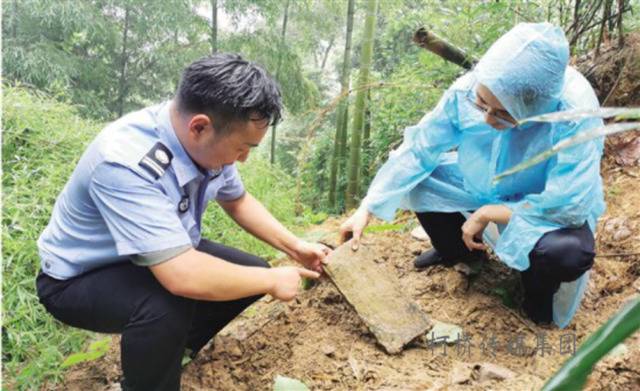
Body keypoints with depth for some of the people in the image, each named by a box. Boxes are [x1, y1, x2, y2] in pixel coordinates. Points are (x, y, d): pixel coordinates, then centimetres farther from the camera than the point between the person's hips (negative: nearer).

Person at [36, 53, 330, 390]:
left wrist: (295, 247, -2)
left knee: (252, 273, 0)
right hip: (80, 279, -7)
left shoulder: (206, 141, -14)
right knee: (167, 306, -35)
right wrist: (272, 281, -29)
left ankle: (172, 348, 19)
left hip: (164, 255, 8)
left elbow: (237, 201, 6)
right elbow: (184, 277, -44)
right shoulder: (124, 163, -38)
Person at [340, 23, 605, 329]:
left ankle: (539, 292, 4)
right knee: (416, 179, -10)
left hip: (547, 207, -4)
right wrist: (366, 210, -19)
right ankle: (458, 249, 19)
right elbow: (417, 150, -17)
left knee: (568, 252, -36)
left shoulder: (575, 112, -37)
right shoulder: (466, 89, -26)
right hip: (482, 187, 5)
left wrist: (486, 214, -26)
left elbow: (571, 206, -31)